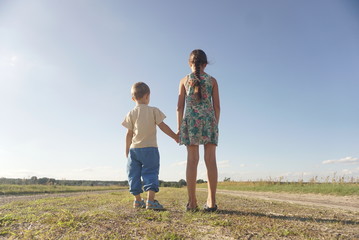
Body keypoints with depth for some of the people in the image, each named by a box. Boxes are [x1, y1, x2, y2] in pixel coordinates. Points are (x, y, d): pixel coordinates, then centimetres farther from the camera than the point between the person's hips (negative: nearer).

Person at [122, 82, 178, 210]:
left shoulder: (131, 114, 2)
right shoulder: (153, 110, -1)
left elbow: (129, 134, 2)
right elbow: (163, 126, -2)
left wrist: (127, 150, 11)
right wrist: (175, 136, 8)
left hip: (134, 149, 2)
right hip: (150, 148, -2)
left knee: (134, 174, 12)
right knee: (150, 173, -1)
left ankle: (138, 200, 21)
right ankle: (150, 200, -14)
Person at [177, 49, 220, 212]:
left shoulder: (184, 80, 10)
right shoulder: (212, 80, 11)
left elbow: (180, 106, 5)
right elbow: (217, 106, 7)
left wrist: (179, 127, 7)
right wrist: (216, 124, 14)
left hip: (190, 120, 0)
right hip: (209, 120, 0)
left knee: (192, 160, -2)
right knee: (210, 160, -1)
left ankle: (192, 201, -3)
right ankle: (211, 201, -1)